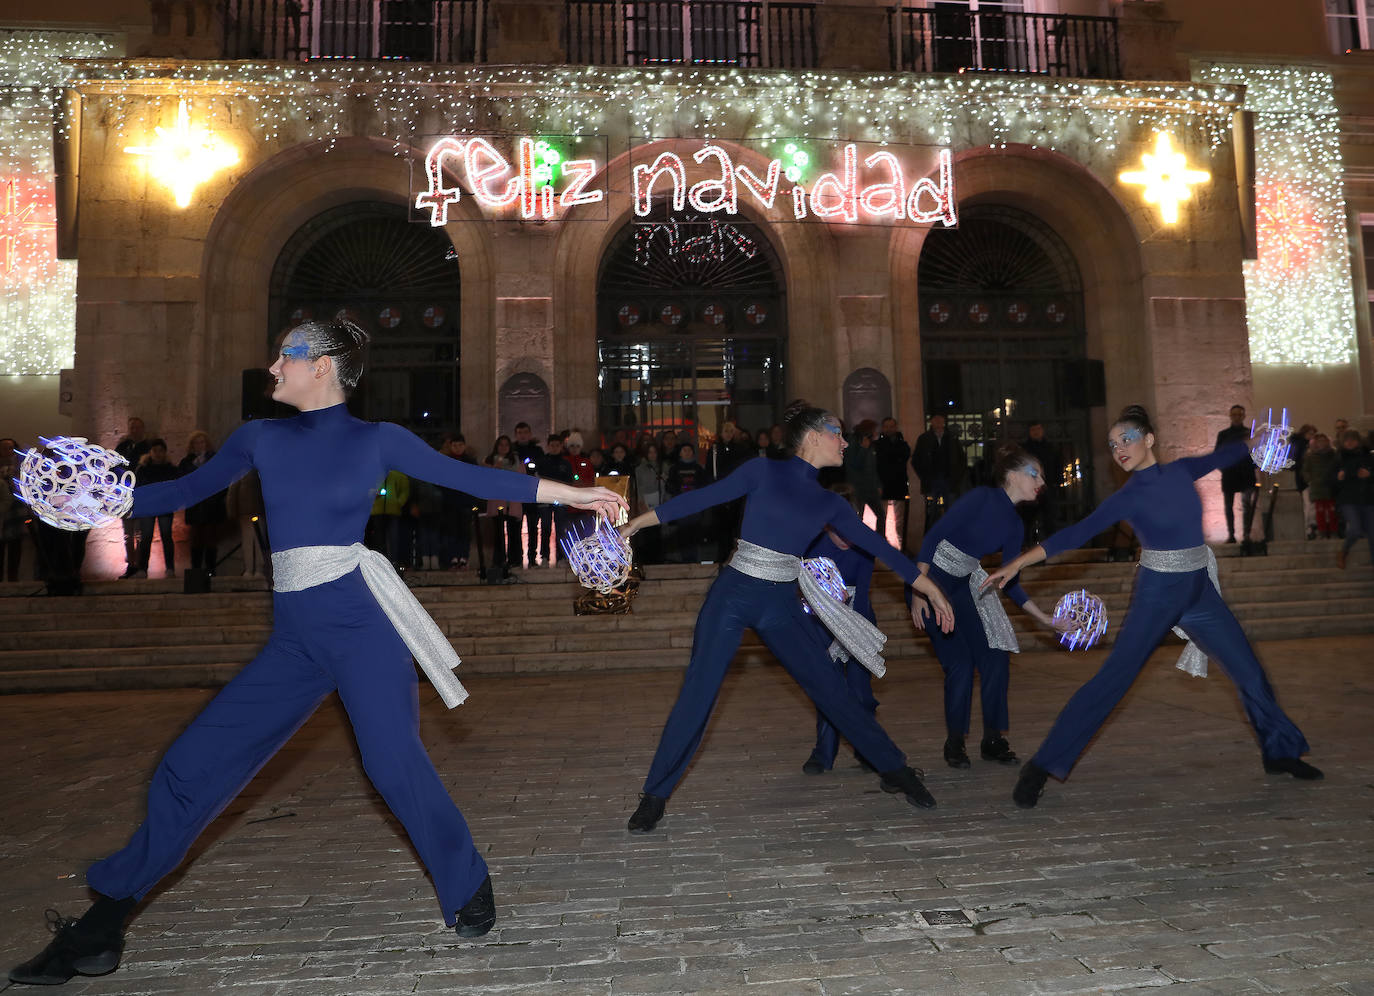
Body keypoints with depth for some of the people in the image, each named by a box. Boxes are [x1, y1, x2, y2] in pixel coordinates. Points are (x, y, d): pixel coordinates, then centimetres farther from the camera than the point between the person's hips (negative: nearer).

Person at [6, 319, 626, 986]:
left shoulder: (376, 439, 0)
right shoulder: (261, 438, 12)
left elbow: (471, 478, -1)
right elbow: (187, 490, 21)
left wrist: (575, 494, -3)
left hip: (360, 623, -4)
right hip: (293, 637, 5)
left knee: (393, 762, -11)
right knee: (191, 765, 6)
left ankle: (468, 890, 13)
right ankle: (101, 928, 24)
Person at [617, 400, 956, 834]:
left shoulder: (829, 502, 8)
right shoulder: (764, 470, -4)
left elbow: (874, 544, 11)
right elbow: (705, 497, -6)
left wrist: (927, 585, 12)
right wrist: (641, 520, -8)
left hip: (780, 607, 4)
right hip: (732, 596, -4)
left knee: (833, 688, 8)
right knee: (696, 695, -6)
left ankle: (894, 769, 25)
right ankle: (654, 796, 9)